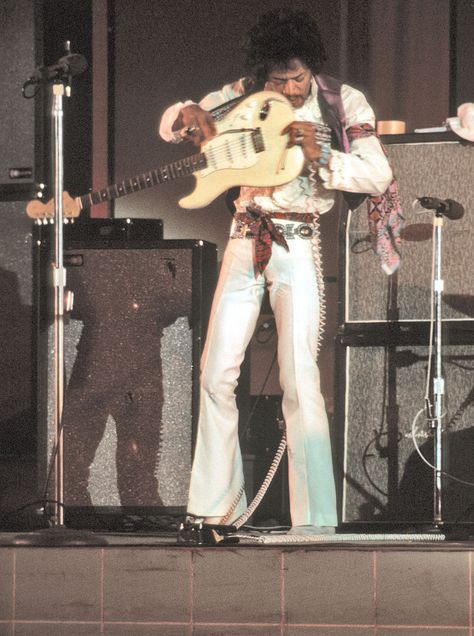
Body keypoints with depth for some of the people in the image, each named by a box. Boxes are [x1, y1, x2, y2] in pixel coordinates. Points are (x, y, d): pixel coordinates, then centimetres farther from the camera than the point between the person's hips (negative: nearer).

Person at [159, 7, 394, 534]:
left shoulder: (342, 103, -3)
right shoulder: (245, 95, 5)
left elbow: (379, 176, -10)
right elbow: (168, 124, 10)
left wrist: (320, 157, -23)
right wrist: (191, 115, -13)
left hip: (298, 248, -4)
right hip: (245, 242, 4)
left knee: (300, 379, -12)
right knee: (216, 375, 2)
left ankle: (314, 520, -12)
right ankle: (219, 506, 14)